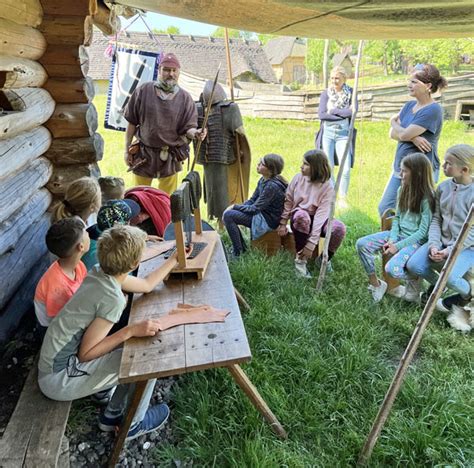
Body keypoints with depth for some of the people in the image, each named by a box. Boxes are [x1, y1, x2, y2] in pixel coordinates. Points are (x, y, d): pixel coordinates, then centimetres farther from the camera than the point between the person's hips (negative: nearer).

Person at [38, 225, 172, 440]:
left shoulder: (102, 274, -4)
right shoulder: (113, 299, -28)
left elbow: (146, 285, 11)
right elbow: (85, 354, -24)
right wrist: (131, 330, -27)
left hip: (58, 361, 9)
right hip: (59, 379, -8)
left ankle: (112, 414, 23)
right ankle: (134, 423, 12)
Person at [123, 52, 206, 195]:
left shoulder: (185, 98, -1)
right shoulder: (143, 91, -1)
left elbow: (188, 128, -3)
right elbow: (132, 123, 3)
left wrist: (194, 133, -27)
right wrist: (127, 150, 3)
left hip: (170, 157, 0)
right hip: (143, 155, 1)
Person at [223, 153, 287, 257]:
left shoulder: (272, 186, -25)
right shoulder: (263, 180, 3)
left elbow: (255, 209, -21)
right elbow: (252, 200, 9)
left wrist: (235, 206, -9)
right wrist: (235, 207, -5)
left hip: (268, 220, -9)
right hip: (261, 214, 9)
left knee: (228, 215, -16)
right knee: (228, 213, 5)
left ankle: (238, 254, -6)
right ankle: (243, 248, 15)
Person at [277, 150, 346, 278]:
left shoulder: (327, 186, -18)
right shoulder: (298, 178, -10)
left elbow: (321, 214, -25)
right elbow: (288, 201, 1)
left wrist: (311, 243, -31)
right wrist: (283, 223, -3)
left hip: (316, 220, 0)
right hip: (299, 219, 1)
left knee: (339, 227, -32)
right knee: (302, 215, -38)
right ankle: (300, 259, -21)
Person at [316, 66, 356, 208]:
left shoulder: (351, 93, 7)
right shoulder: (326, 93, 7)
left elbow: (352, 111, -7)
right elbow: (321, 114, -6)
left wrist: (333, 111, -7)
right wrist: (344, 114, -8)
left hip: (343, 133, 0)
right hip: (327, 132, 0)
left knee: (346, 168, -8)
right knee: (328, 167, -4)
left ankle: (342, 198, 8)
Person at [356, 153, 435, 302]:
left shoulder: (427, 198, -16)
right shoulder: (402, 191, 5)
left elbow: (423, 232, -16)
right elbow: (397, 217, 9)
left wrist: (398, 246, -19)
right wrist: (392, 239, -7)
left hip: (416, 241, -7)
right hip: (398, 234, 7)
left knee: (392, 268, -30)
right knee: (361, 244, -11)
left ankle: (414, 283, 6)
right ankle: (376, 284, 4)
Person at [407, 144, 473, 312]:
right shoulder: (443, 187, 0)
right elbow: (436, 219, 2)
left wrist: (449, 251, -21)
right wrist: (434, 245, -11)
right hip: (442, 241, 5)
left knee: (449, 277, -28)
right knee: (413, 265, -14)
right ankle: (436, 283, 20)